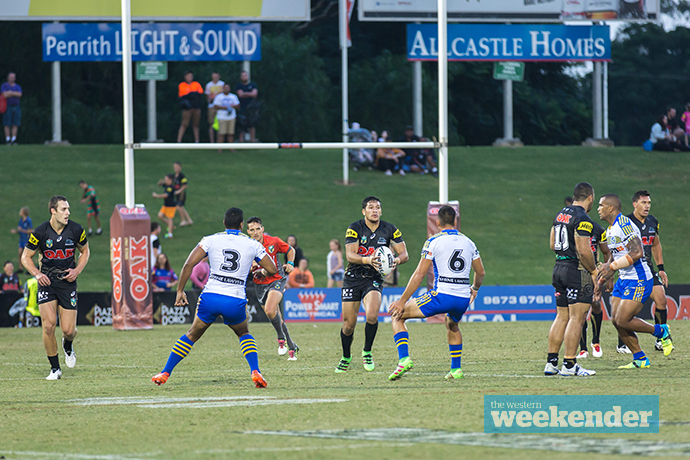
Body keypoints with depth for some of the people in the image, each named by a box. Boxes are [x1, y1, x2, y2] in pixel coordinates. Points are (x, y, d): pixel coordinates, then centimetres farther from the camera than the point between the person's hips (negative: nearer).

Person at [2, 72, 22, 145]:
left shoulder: (17, 86, 12)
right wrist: (15, 94, -7)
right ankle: (7, 140, -4)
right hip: (8, 107, -4)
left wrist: (10, 92, -10)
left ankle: (14, 140, 2)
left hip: (16, 107, 4)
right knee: (7, 124, -6)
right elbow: (5, 95, -15)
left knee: (15, 124, -1)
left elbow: (19, 94, -7)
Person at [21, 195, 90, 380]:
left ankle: (68, 345, 35)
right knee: (48, 324, -16)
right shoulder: (40, 232, -10)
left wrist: (77, 270, -5)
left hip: (68, 282, 1)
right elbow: (26, 257, 1)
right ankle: (55, 369, -1)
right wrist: (37, 274, -15)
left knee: (69, 330, -5)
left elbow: (85, 251, 12)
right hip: (47, 282, -1)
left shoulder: (76, 230, -5)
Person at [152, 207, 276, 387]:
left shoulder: (211, 240, 5)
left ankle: (165, 373, 20)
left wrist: (180, 291, 4)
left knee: (192, 335, 20)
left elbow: (189, 264, -3)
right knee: (244, 334, 27)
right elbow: (272, 269, 12)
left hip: (210, 297, 0)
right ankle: (255, 372, 6)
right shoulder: (252, 245, 7)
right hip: (236, 301, 0)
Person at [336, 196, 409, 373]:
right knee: (349, 324, 0)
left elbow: (404, 253, -2)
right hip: (353, 278, 0)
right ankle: (346, 357, 27)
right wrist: (367, 260, -37)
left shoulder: (390, 230, -3)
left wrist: (397, 260, -26)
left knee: (372, 316, -24)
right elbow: (350, 255, -17)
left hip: (374, 279, 0)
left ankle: (367, 352, 1)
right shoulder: (354, 229, -8)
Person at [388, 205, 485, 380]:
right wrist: (475, 289, 43)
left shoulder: (433, 242, -2)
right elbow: (480, 272, 21)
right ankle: (456, 369, 34)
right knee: (452, 326, 39)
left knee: (397, 315, 7)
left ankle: (404, 359, -10)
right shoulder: (468, 242, 12)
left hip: (442, 296, -5)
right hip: (463, 300, 5)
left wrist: (402, 301, -3)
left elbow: (420, 274, -6)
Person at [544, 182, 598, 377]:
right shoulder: (582, 219, -14)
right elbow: (583, 250, -19)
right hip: (577, 271, -9)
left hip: (559, 268, 9)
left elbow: (552, 245, 19)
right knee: (577, 318, -5)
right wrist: (593, 271, -8)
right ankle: (569, 365, -7)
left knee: (562, 317, 13)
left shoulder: (560, 215, 13)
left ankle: (551, 363, 11)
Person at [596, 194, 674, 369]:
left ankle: (661, 332, 7)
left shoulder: (624, 225, -18)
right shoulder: (610, 230, 14)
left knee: (623, 320, -13)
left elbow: (637, 252, -27)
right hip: (624, 280, 10)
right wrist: (602, 280, 19)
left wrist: (612, 266, -25)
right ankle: (640, 359, 11)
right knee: (616, 321, 3)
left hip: (638, 281, -10)